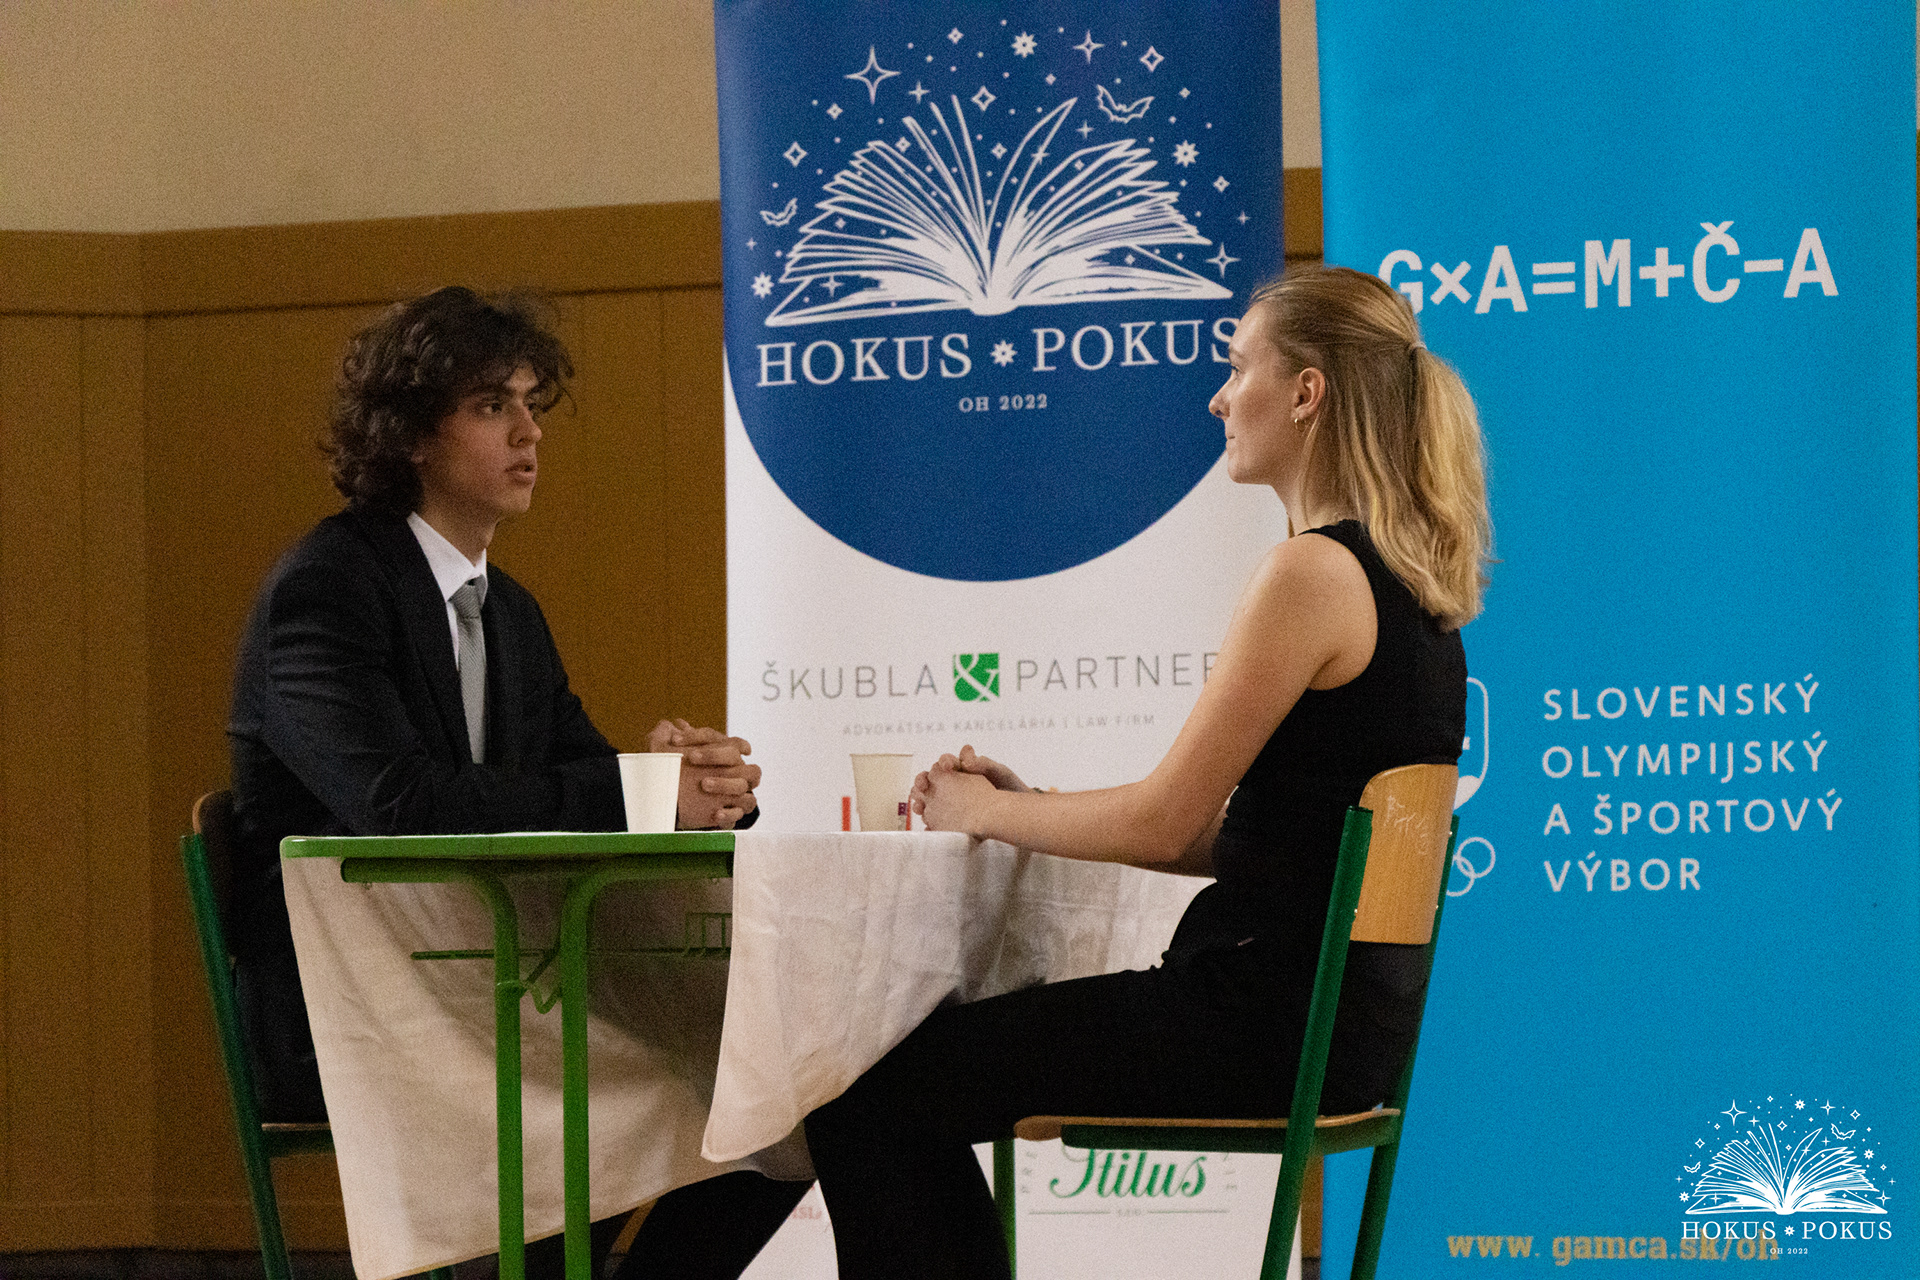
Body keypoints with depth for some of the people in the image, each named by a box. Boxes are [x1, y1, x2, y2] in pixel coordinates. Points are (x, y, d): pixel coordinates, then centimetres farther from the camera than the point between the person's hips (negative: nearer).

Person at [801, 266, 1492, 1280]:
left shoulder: (1314, 573, -16)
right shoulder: (1401, 580, 14)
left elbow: (1165, 823, -15)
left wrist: (986, 813, 0)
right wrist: (1027, 806, 12)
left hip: (1269, 1023, -10)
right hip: (1344, 1013, 10)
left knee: (865, 1094, -6)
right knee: (939, 1050, 19)